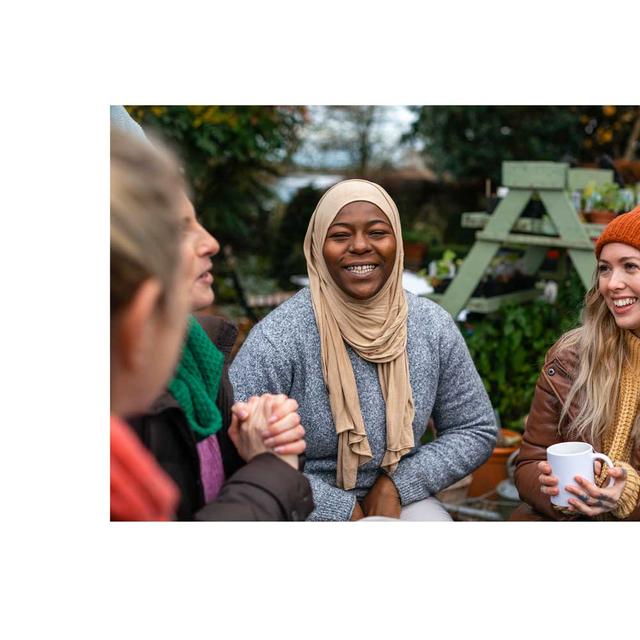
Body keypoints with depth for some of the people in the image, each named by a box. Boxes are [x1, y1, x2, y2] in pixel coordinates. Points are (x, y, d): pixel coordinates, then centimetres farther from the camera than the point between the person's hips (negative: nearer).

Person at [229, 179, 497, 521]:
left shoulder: (434, 326, -4)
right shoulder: (280, 337, -18)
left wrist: (397, 485, -8)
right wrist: (338, 508, -15)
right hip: (308, 512, -4)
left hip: (397, 498, 4)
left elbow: (476, 430, 5)